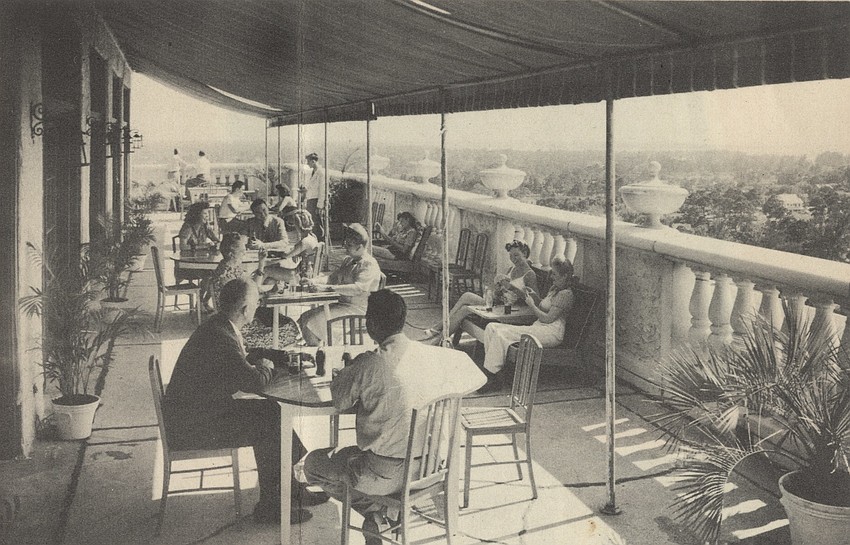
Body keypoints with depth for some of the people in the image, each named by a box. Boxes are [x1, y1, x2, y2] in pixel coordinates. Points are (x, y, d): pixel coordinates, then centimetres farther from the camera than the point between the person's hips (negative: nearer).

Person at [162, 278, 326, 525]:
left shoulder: (218, 327, 5)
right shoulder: (220, 338, -28)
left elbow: (241, 359, 21)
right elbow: (255, 382, -29)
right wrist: (266, 366, -7)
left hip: (202, 410, 10)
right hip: (192, 428, -10)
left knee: (271, 410, 7)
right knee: (269, 427, -12)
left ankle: (290, 488, 14)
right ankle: (269, 506, 2)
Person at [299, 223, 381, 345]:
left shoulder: (369, 264, -15)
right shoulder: (348, 260, 14)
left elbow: (359, 288, -28)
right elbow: (333, 278, 19)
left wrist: (329, 288, -31)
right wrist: (314, 282, -1)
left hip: (357, 309, -9)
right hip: (343, 304, 9)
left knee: (313, 322, -18)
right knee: (304, 318, -1)